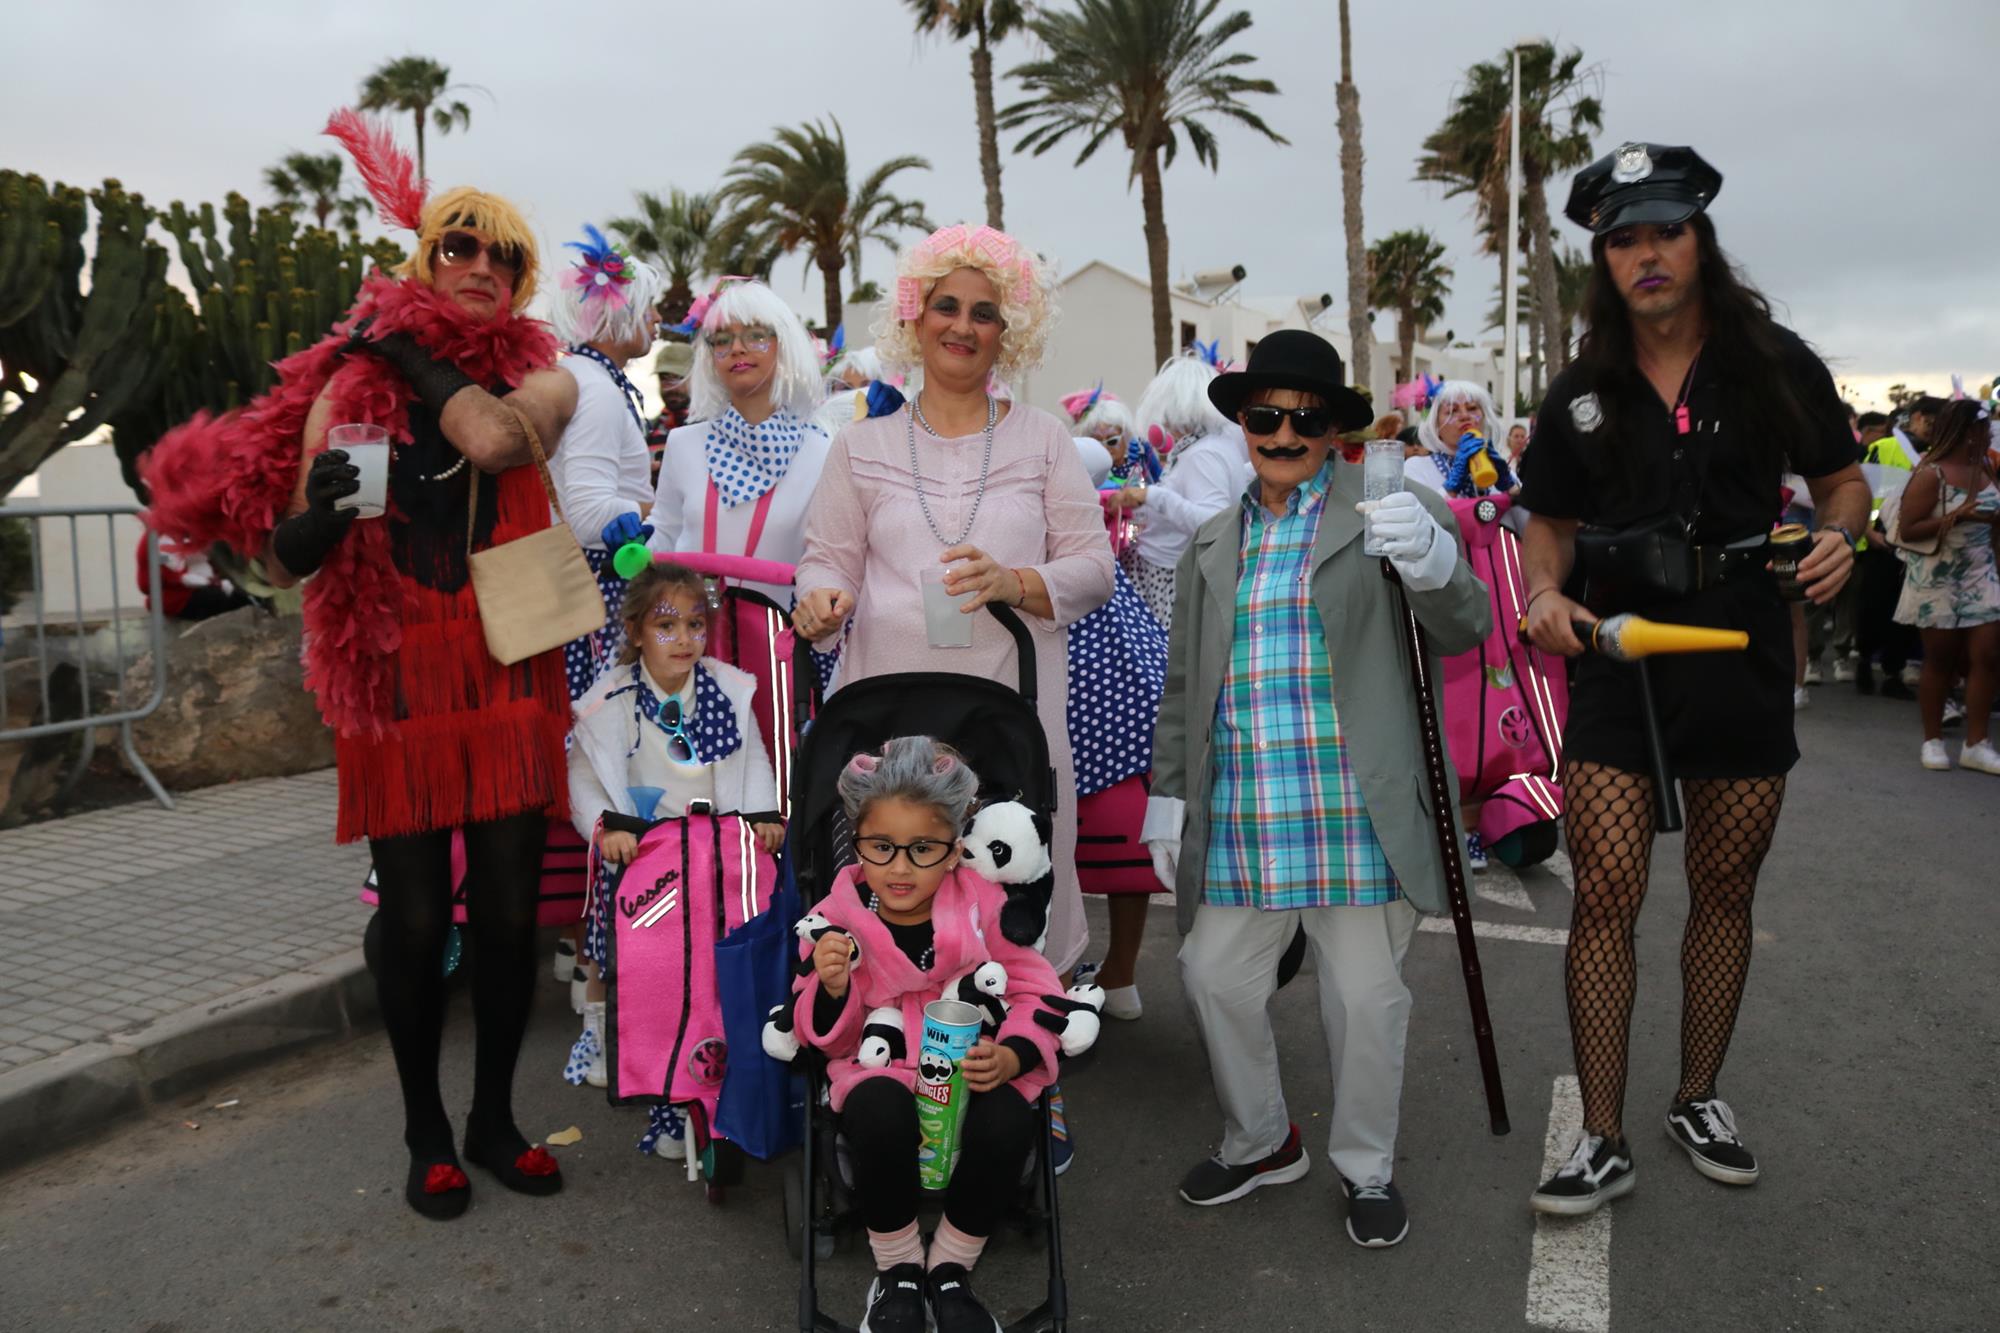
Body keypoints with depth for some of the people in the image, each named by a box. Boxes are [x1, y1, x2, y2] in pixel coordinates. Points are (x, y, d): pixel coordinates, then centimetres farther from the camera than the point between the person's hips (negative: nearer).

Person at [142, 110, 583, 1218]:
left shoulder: (541, 377, 5)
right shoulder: (352, 381, 5)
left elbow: (495, 437, -20)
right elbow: (288, 556, 4)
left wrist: (408, 349, -5)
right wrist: (321, 511, -19)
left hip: (512, 687, 1)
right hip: (400, 687, 0)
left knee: (509, 914, 5)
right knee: (416, 922, 3)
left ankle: (494, 1119, 26)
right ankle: (426, 1134, 24)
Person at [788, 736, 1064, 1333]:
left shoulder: (983, 904, -4)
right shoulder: (837, 918, -4)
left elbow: (1035, 991, 1)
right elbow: (826, 1038, 2)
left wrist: (1012, 1056, -19)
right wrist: (831, 988, -21)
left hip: (971, 1070, 1)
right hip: (879, 1069, 0)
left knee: (1007, 1122, -33)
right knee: (879, 1112, -36)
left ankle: (949, 1271, 0)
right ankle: (896, 1269, -4)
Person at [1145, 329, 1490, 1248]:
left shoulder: (1383, 512, 1)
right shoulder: (1212, 542, 14)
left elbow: (1463, 630, -9)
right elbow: (1184, 685, 17)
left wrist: (1431, 560, -29)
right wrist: (1168, 798, 13)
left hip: (1355, 815, -4)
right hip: (1237, 820, 4)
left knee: (1366, 996, 6)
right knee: (1217, 978, 10)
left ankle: (1366, 1168, 29)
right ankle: (1260, 1144, 34)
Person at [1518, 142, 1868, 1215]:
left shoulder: (1774, 363, 0)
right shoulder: (1583, 393, 3)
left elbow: (1842, 481, 10)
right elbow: (1549, 521, 11)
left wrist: (1838, 535, -13)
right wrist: (1545, 591, -10)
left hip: (1745, 653, 1)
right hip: (1619, 654, 0)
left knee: (1724, 891, 12)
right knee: (1604, 897, -6)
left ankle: (1699, 1100, 32)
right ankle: (1604, 1141, 4)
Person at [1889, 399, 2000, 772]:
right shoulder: (1931, 474, -14)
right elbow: (1908, 530, -15)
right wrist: (1955, 517, -24)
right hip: (1937, 579, -5)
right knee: (1941, 660, 4)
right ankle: (1933, 740, 18)